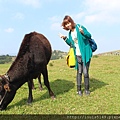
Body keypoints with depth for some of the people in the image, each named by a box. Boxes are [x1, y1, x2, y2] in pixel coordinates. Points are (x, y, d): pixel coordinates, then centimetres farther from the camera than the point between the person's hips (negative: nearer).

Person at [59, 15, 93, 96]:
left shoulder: (79, 27, -9)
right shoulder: (70, 33, 9)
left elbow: (89, 36, -11)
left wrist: (83, 32, -30)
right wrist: (65, 38, 4)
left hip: (85, 54, -5)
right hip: (78, 55, 5)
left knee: (85, 72, -1)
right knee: (79, 72, 9)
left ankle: (87, 89, 16)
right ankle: (79, 89, 19)